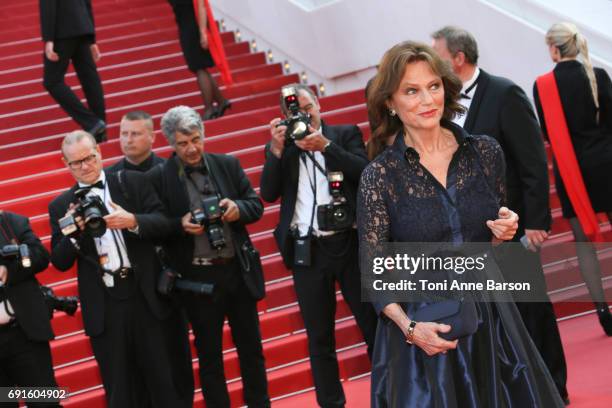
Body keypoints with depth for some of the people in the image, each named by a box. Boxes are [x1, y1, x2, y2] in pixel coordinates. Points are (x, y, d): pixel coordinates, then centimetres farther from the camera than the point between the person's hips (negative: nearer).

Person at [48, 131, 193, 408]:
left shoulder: (134, 182, 3)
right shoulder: (61, 206, 6)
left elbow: (163, 224, -3)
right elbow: (60, 262, 3)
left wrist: (133, 221, -21)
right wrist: (72, 231, -15)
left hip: (147, 296, -1)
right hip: (104, 307, 1)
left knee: (167, 379, 7)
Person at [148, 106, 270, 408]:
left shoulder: (228, 165, 3)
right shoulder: (158, 177, -6)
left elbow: (256, 206, 7)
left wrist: (238, 209, -14)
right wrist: (181, 225, -22)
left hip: (238, 270, 3)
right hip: (198, 278, -3)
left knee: (251, 347, 13)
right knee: (209, 354, 9)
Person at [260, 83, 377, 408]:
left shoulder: (346, 134, 5)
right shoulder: (280, 147, 8)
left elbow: (365, 173, -10)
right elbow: (268, 193, -3)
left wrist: (325, 145, -18)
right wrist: (277, 148, -13)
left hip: (349, 244, -1)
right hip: (306, 252, 1)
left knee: (374, 324, 7)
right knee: (319, 337, 9)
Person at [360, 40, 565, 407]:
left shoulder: (485, 152, 0)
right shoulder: (379, 176, -8)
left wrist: (503, 233, -9)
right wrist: (409, 328, -19)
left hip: (491, 320, 3)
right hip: (423, 329, -3)